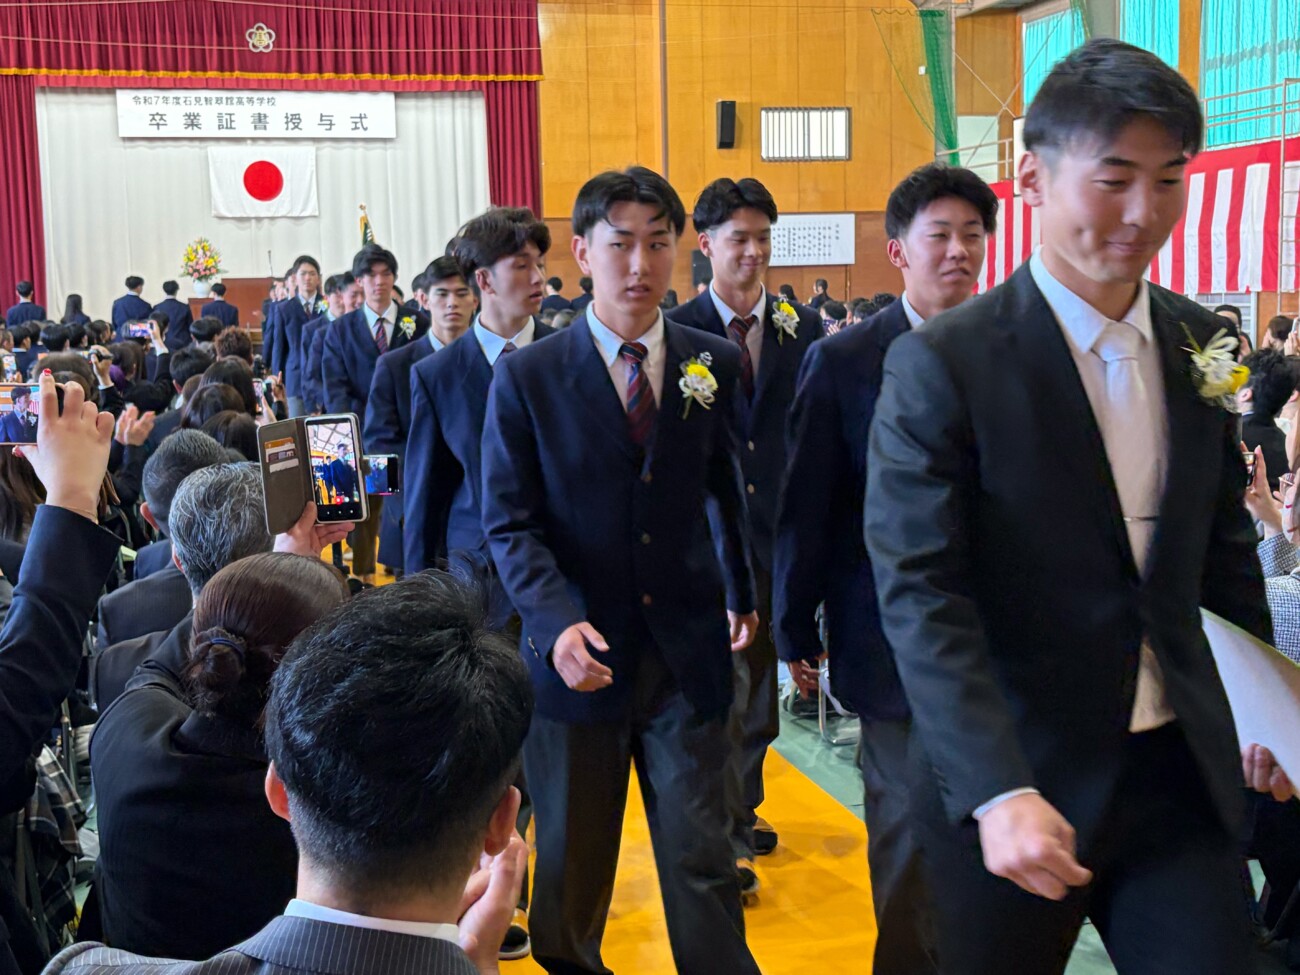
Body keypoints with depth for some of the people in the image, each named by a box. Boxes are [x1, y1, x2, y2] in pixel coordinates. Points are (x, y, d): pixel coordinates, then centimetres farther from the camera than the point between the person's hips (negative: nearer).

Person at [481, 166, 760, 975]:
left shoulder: (717, 364, 3)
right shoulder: (528, 377, -4)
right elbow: (511, 523, -5)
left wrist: (741, 593, 24)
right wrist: (559, 621, -20)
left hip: (688, 652, 1)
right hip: (578, 655, -1)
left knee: (703, 863, 4)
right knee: (571, 866, 14)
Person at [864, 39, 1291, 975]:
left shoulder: (1201, 342, 4)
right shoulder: (941, 364, -14)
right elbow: (921, 594, -19)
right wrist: (998, 792, -27)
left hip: (1182, 771, 5)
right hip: (1012, 778, -4)